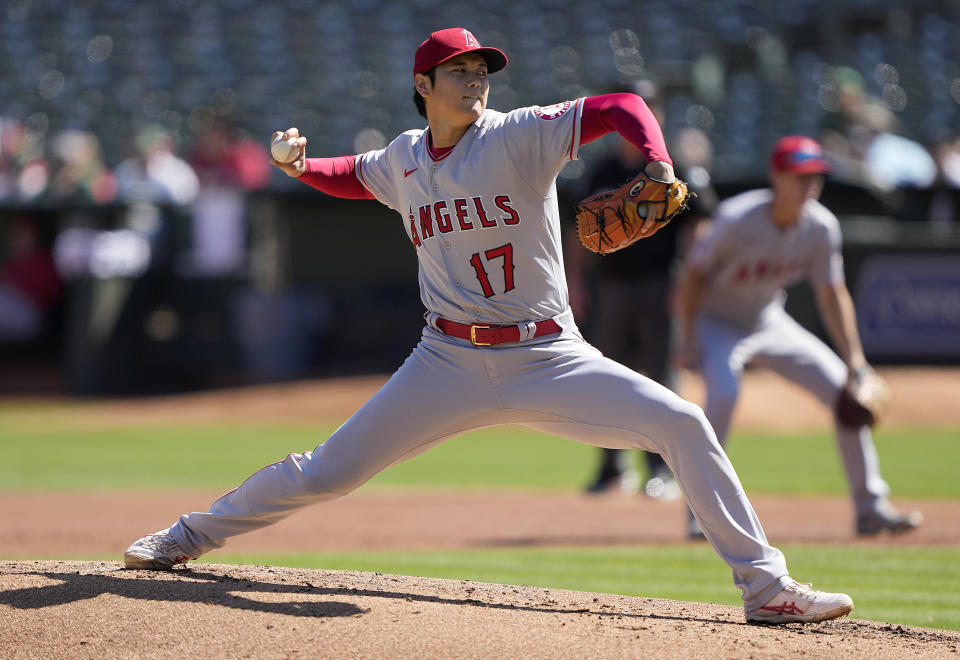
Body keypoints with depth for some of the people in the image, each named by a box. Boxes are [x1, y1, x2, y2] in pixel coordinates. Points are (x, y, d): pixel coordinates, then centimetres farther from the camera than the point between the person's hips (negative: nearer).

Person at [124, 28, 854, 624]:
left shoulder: (521, 136, -8)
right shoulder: (403, 159, 5)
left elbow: (622, 108, -18)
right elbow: (353, 175, 27)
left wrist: (659, 174, -37)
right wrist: (300, 165, 6)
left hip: (548, 358, -2)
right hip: (449, 363, 2)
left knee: (682, 424, -18)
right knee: (326, 472, 2)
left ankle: (765, 585, -11)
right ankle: (191, 535, 25)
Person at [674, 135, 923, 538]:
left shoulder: (821, 227, -13)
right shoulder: (737, 219, -28)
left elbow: (832, 294, -3)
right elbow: (694, 273, -18)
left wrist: (854, 358, -10)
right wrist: (688, 340, -22)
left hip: (770, 323, 6)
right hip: (717, 322, -6)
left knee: (844, 390, -1)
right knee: (723, 391, -33)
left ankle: (871, 507, 8)